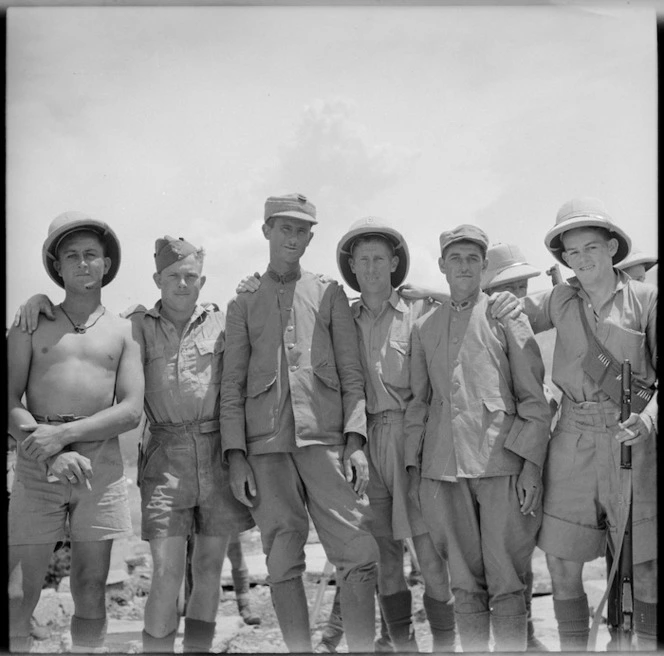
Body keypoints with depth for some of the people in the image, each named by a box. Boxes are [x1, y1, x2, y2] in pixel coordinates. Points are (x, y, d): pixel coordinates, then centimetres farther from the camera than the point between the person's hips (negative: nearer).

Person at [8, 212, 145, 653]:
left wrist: (64, 433, -12)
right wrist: (53, 452, -14)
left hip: (101, 464, 1)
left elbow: (132, 410, 1)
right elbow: (9, 402, 1)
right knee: (20, 594, -3)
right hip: (37, 463, -1)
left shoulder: (124, 331, 12)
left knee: (91, 591, 5)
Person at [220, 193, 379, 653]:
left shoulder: (329, 293, 14)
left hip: (325, 437, 0)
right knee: (284, 562, 2)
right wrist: (236, 456, 0)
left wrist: (355, 441, -3)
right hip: (266, 444, 1)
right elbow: (232, 386, 10)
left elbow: (352, 374, 9)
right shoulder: (244, 303, 15)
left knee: (358, 554, -8)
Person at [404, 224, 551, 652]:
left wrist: (532, 464, -6)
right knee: (465, 583, 7)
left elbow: (534, 398, 2)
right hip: (444, 468, 3)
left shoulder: (507, 316, 5)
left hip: (501, 462, -3)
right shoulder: (425, 328, 16)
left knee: (506, 581, -1)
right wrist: (414, 465, 10)